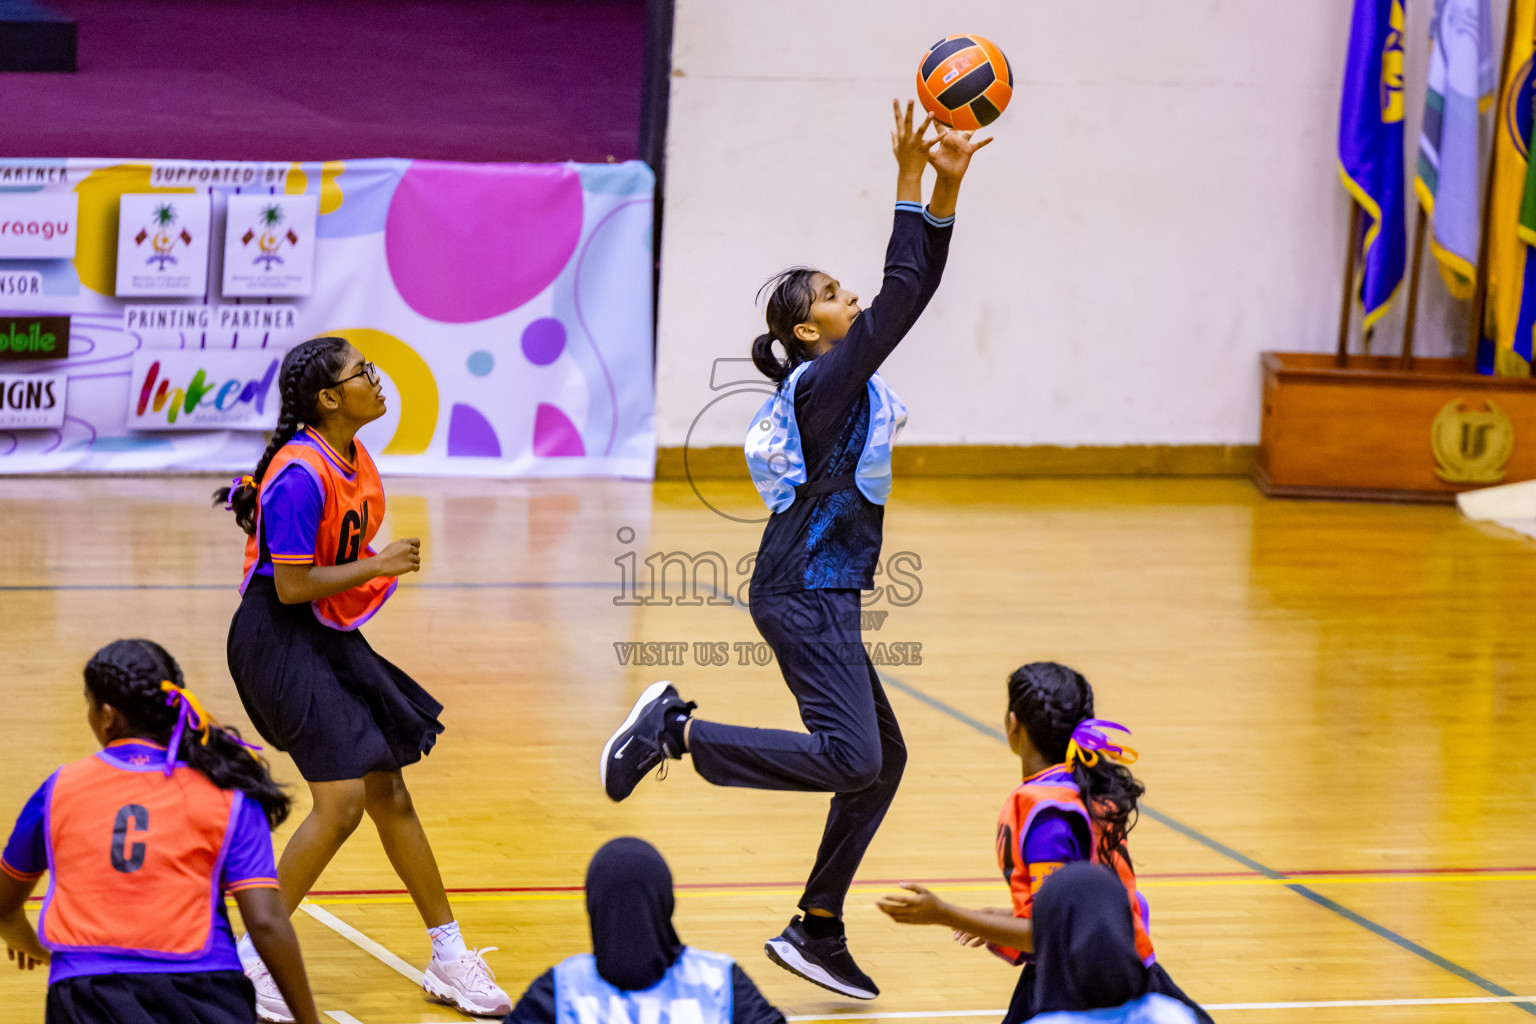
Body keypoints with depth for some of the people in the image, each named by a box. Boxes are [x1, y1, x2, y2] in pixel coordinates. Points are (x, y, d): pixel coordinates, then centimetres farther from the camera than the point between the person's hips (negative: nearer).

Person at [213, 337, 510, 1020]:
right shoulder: (300, 474, -22)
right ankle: (250, 962, -4)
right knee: (341, 801, -16)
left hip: (329, 638, 9)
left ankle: (449, 960, 21)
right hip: (280, 639, -9)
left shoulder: (351, 458, 5)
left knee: (390, 795, 12)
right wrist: (377, 567, -18)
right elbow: (292, 585, -23)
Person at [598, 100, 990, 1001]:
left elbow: (917, 285, 9)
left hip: (822, 596, 10)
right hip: (806, 596, -10)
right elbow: (901, 295, -22)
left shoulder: (843, 382, 12)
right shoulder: (823, 381, -13)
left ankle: (817, 934, 17)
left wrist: (948, 184, -1)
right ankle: (674, 730, -11)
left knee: (883, 759, 13)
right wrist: (913, 180, -22)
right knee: (850, 758, -20)